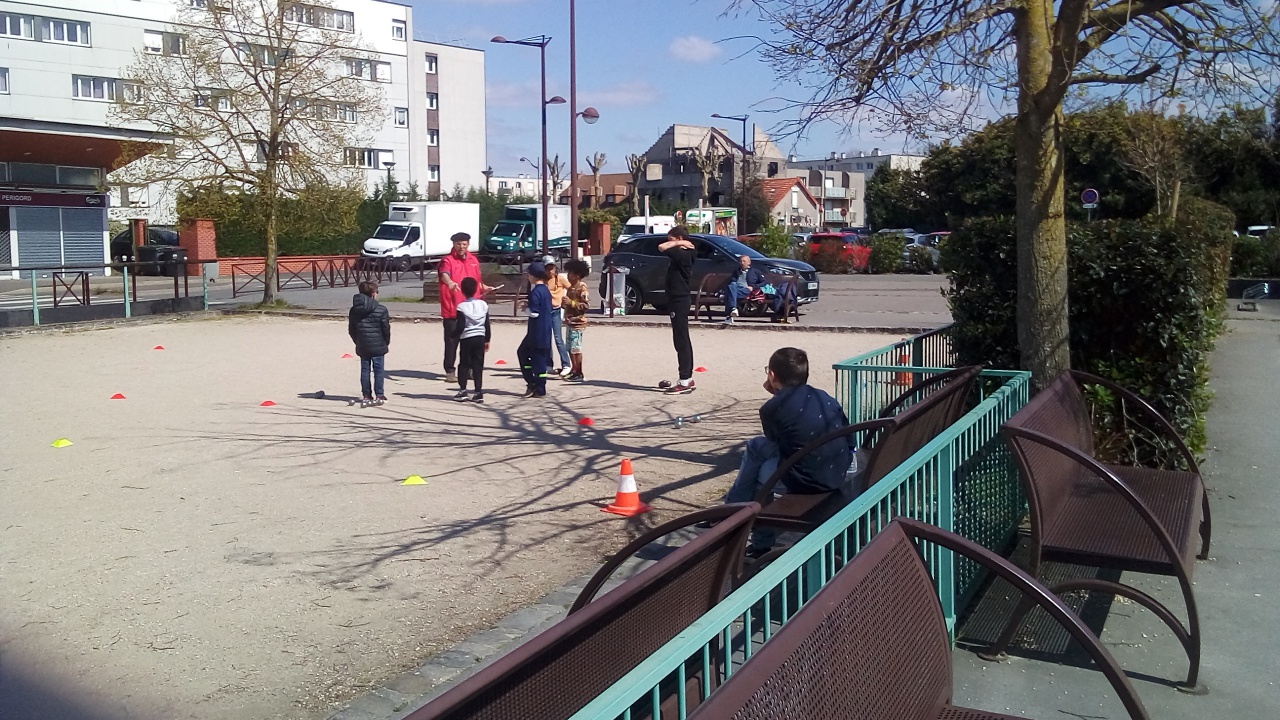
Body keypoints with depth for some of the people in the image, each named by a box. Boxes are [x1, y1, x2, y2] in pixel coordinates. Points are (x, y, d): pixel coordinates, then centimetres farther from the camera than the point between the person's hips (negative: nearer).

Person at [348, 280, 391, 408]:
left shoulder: (354, 310, 4)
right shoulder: (381, 309, -11)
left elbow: (351, 330, 9)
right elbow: (386, 329, -7)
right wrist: (387, 342, 7)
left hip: (362, 346, 4)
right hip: (378, 346, -4)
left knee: (365, 370, 9)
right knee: (378, 370, 3)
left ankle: (366, 396, 11)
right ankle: (379, 396, 4)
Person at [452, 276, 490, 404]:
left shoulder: (462, 306, -10)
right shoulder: (483, 305, 3)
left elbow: (460, 326, -12)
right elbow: (487, 325, 7)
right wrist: (487, 340, 15)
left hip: (466, 339, -3)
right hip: (480, 338, 3)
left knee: (464, 365, 7)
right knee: (478, 366, 5)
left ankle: (462, 390, 3)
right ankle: (479, 392, 3)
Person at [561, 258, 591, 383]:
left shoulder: (582, 288, -13)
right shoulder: (571, 287, 17)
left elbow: (586, 305, -20)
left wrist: (571, 302, -22)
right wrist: (565, 304, 11)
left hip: (577, 322, -10)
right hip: (570, 321, 10)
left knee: (576, 349, -8)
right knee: (570, 349, 14)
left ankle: (579, 374, -4)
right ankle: (574, 371, 23)